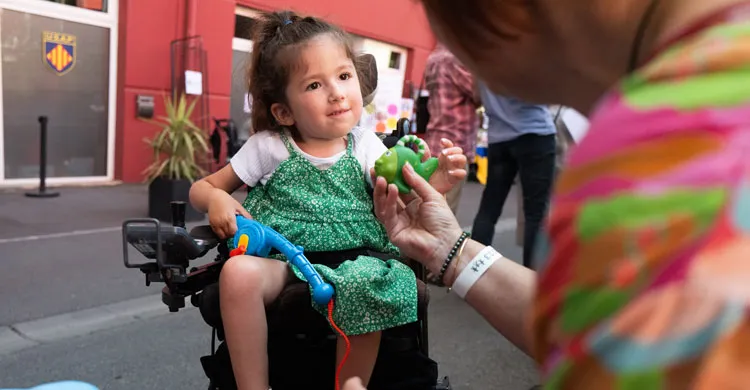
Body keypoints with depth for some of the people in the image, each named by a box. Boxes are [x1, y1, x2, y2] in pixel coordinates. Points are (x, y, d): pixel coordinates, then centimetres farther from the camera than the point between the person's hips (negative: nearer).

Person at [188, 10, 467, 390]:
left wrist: (437, 181, -24)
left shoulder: (364, 145, 6)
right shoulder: (268, 146, 3)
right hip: (283, 259, 0)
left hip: (350, 261, 1)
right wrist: (217, 199, -12)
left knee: (369, 287, -33)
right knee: (239, 272, -32)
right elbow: (201, 187, 12)